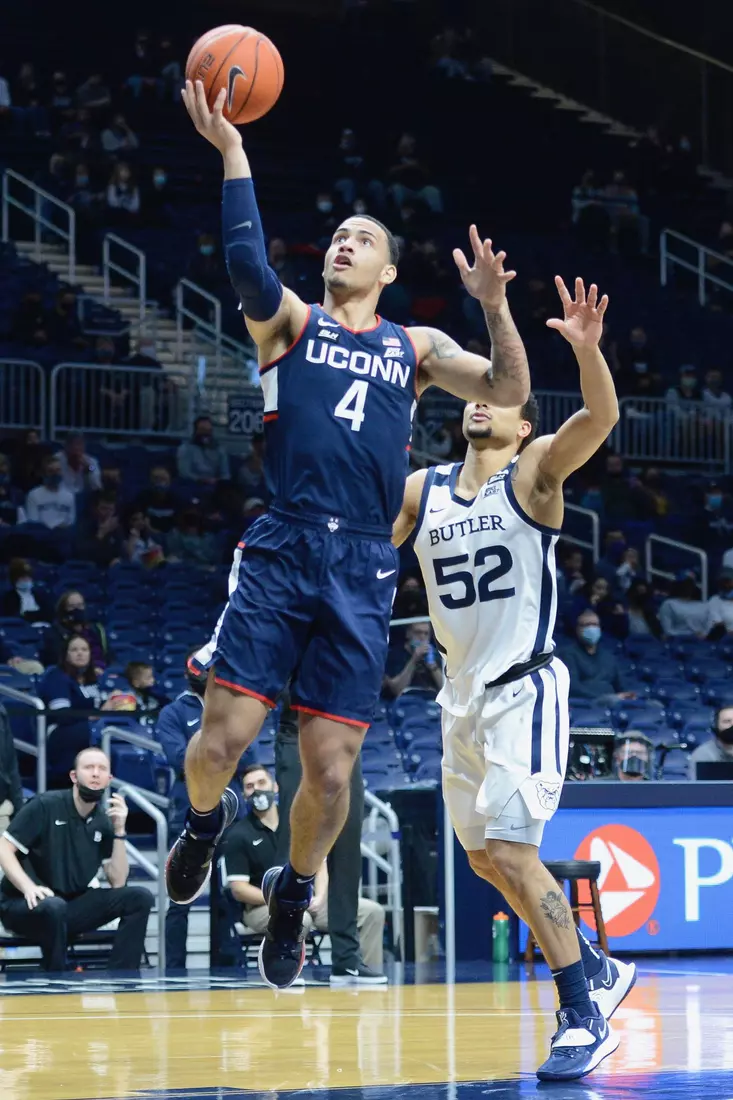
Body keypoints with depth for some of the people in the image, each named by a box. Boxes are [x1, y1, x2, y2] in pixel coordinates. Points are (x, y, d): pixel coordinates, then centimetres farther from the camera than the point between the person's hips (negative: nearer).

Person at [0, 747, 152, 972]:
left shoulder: (103, 823, 7)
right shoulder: (45, 806, -9)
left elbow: (118, 882, 1)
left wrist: (119, 830, -9)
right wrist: (28, 887, -31)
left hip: (72, 906, 6)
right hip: (23, 905, -6)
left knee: (139, 898, -10)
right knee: (54, 906, -40)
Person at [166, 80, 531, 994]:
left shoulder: (415, 348, 18)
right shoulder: (290, 321, 11)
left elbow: (508, 392, 7)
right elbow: (246, 263, -10)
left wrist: (494, 305, -8)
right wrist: (232, 152, -17)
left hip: (361, 571, 2)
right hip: (280, 550, -1)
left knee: (329, 770, -2)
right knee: (224, 734, -10)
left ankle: (293, 892, 25)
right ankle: (204, 820, 26)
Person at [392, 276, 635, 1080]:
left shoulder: (534, 472, -4)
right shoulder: (421, 490, 11)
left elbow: (600, 418, -22)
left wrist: (586, 348, -39)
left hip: (523, 688, -7)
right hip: (462, 695, 7)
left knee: (510, 850, -18)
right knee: (486, 860, 12)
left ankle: (584, 1017, -11)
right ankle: (597, 972, 30)